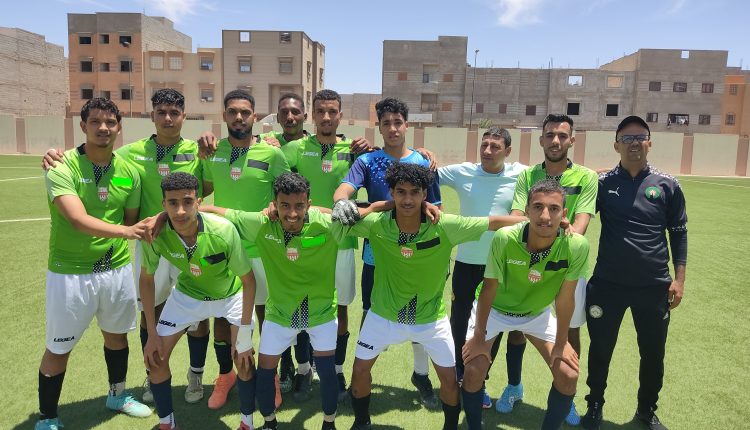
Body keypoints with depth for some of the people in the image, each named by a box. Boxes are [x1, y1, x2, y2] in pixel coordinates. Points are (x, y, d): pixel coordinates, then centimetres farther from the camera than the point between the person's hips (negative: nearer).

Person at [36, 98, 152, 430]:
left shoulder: (128, 171, 0)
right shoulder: (62, 167, -15)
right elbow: (78, 219, -30)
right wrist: (124, 230, -42)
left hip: (117, 270, 5)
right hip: (70, 273, -4)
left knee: (117, 335, 21)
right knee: (58, 350, 9)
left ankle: (118, 395, 46)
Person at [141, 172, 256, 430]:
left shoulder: (223, 230, -36)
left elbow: (248, 279, -23)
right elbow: (146, 279, -8)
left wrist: (244, 333, -20)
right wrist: (152, 334, -7)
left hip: (231, 295, -2)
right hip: (187, 294, 3)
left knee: (244, 359, -11)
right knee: (155, 357, -2)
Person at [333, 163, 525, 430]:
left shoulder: (445, 227, -24)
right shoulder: (375, 224, -22)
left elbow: (494, 222, -19)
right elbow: (338, 221, -7)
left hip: (431, 317, 0)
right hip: (384, 314, 1)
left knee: (449, 378, 7)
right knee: (360, 368, 10)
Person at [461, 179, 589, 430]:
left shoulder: (577, 246, -29)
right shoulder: (504, 239, -33)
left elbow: (565, 297, -15)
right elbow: (489, 289, -21)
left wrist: (561, 344, -6)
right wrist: (479, 337, -11)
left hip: (538, 313, 2)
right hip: (495, 309, -2)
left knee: (568, 375, -5)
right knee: (473, 371, -12)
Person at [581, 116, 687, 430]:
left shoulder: (667, 185, 1)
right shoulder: (603, 183, -1)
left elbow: (678, 233, 6)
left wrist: (679, 279, 1)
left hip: (654, 286, 1)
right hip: (608, 283, -1)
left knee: (653, 354, 14)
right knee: (600, 349, 11)